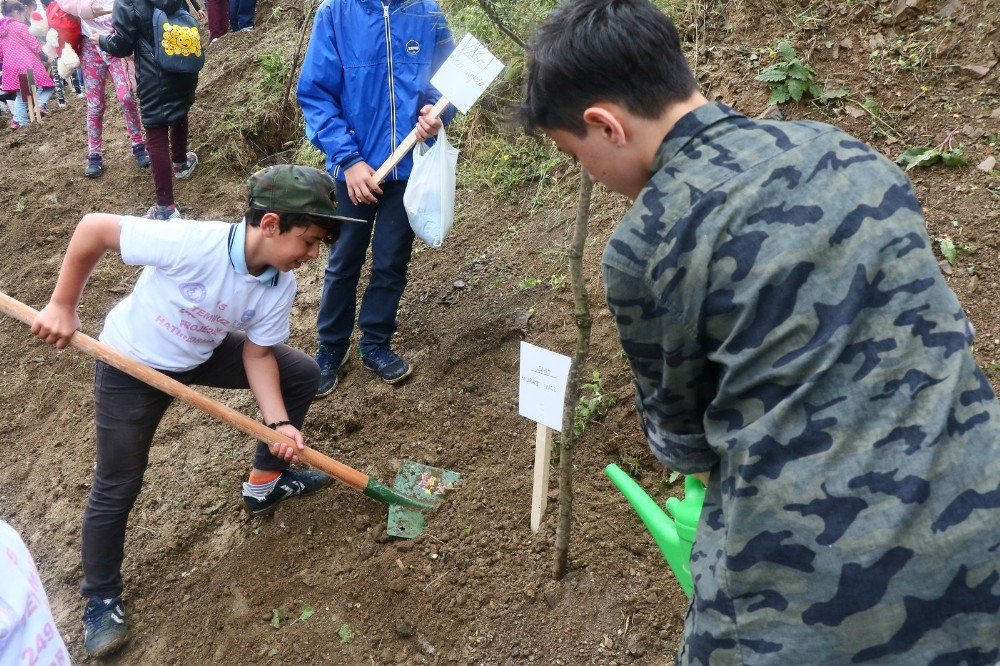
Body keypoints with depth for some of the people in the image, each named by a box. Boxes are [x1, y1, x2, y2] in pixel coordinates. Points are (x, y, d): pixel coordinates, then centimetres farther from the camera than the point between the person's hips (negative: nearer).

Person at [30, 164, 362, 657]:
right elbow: (92, 228, -29)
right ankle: (101, 598, 23)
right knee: (117, 487, 1)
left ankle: (265, 482, 22)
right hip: (133, 364, -6)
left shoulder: (281, 284, -19)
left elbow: (258, 353, -9)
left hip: (204, 353, 6)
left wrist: (279, 423, -21)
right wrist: (62, 307, -22)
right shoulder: (192, 243, -39)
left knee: (302, 374, 5)